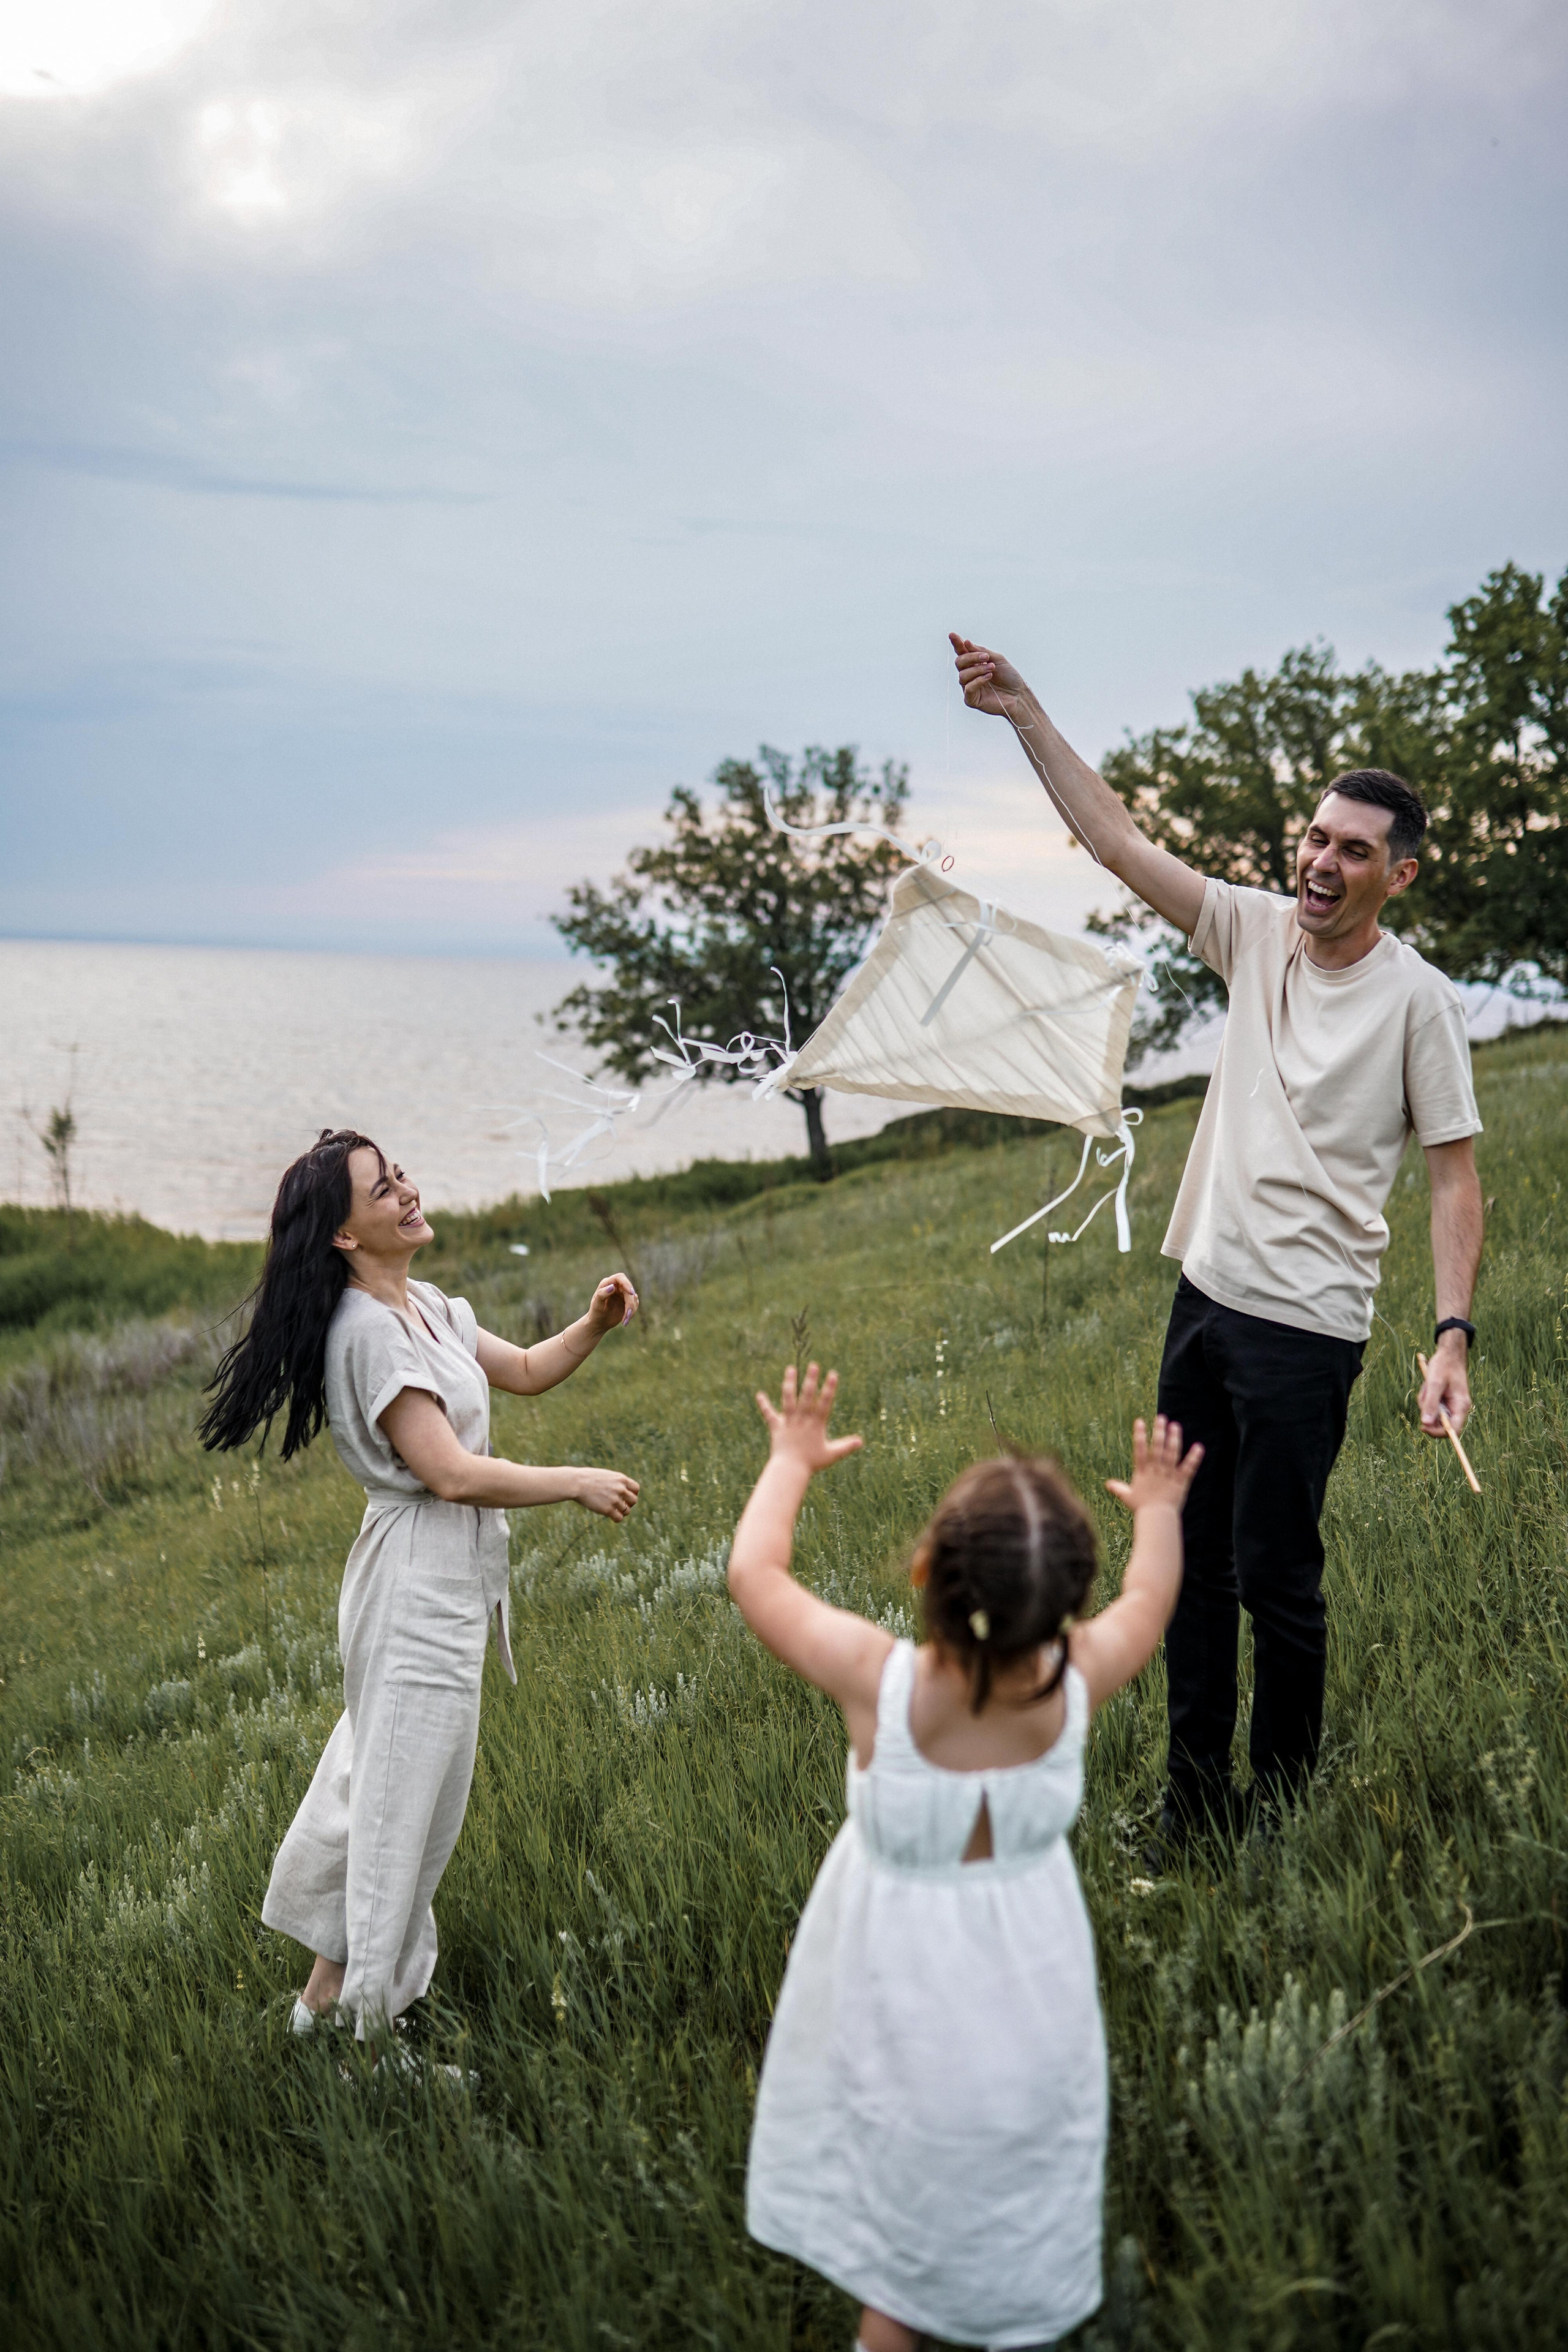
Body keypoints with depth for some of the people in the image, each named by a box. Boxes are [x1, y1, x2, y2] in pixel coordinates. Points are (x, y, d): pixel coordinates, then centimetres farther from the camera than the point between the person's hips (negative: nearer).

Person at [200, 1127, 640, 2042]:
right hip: (420, 1583, -10)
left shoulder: (425, 1306, 8)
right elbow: (452, 1474, -24)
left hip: (451, 1578, 10)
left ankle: (330, 1984, 33)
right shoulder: (368, 1330, -21)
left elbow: (525, 1371, 20)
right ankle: (367, 2012, 14)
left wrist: (594, 1326, 2)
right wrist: (579, 1484, -15)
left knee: (377, 1779, 19)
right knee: (407, 1801, 1)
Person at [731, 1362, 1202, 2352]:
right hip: (1028, 1969, 1)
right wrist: (1160, 1509, 19)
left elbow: (755, 1573, -13)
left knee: (901, 2163, 23)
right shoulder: (1076, 1683, -25)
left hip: (904, 1968, -1)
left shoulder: (877, 1678, -31)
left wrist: (792, 1461, 4)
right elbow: (1150, 1601, 0)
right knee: (1023, 2155, 26)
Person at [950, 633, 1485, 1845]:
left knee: (1275, 1575, -2)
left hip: (1305, 1323, -6)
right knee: (1191, 1561, 13)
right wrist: (1025, 715, -4)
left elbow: (1457, 1175, -8)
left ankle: (1289, 1811, 16)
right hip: (1205, 1292, 6)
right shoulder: (1256, 931, 5)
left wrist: (1453, 1336, -17)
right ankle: (1195, 1802, 26)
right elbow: (1118, 841, 3)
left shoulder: (1419, 998, -9)